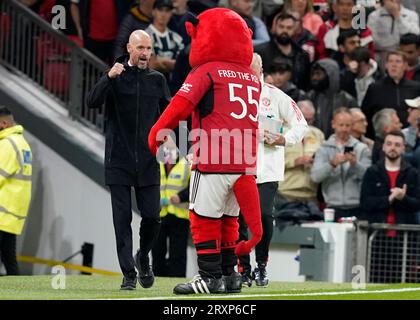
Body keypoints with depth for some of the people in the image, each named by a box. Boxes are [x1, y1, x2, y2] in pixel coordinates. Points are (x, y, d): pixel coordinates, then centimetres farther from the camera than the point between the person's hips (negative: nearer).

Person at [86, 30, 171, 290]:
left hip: (147, 161, 2)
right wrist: (108, 78, -29)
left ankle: (143, 258, 25)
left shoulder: (158, 80, 10)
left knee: (152, 216, -2)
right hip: (119, 159, -2)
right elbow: (93, 102, -15)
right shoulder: (115, 77, 0)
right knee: (122, 218, -2)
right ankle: (129, 275, 2)